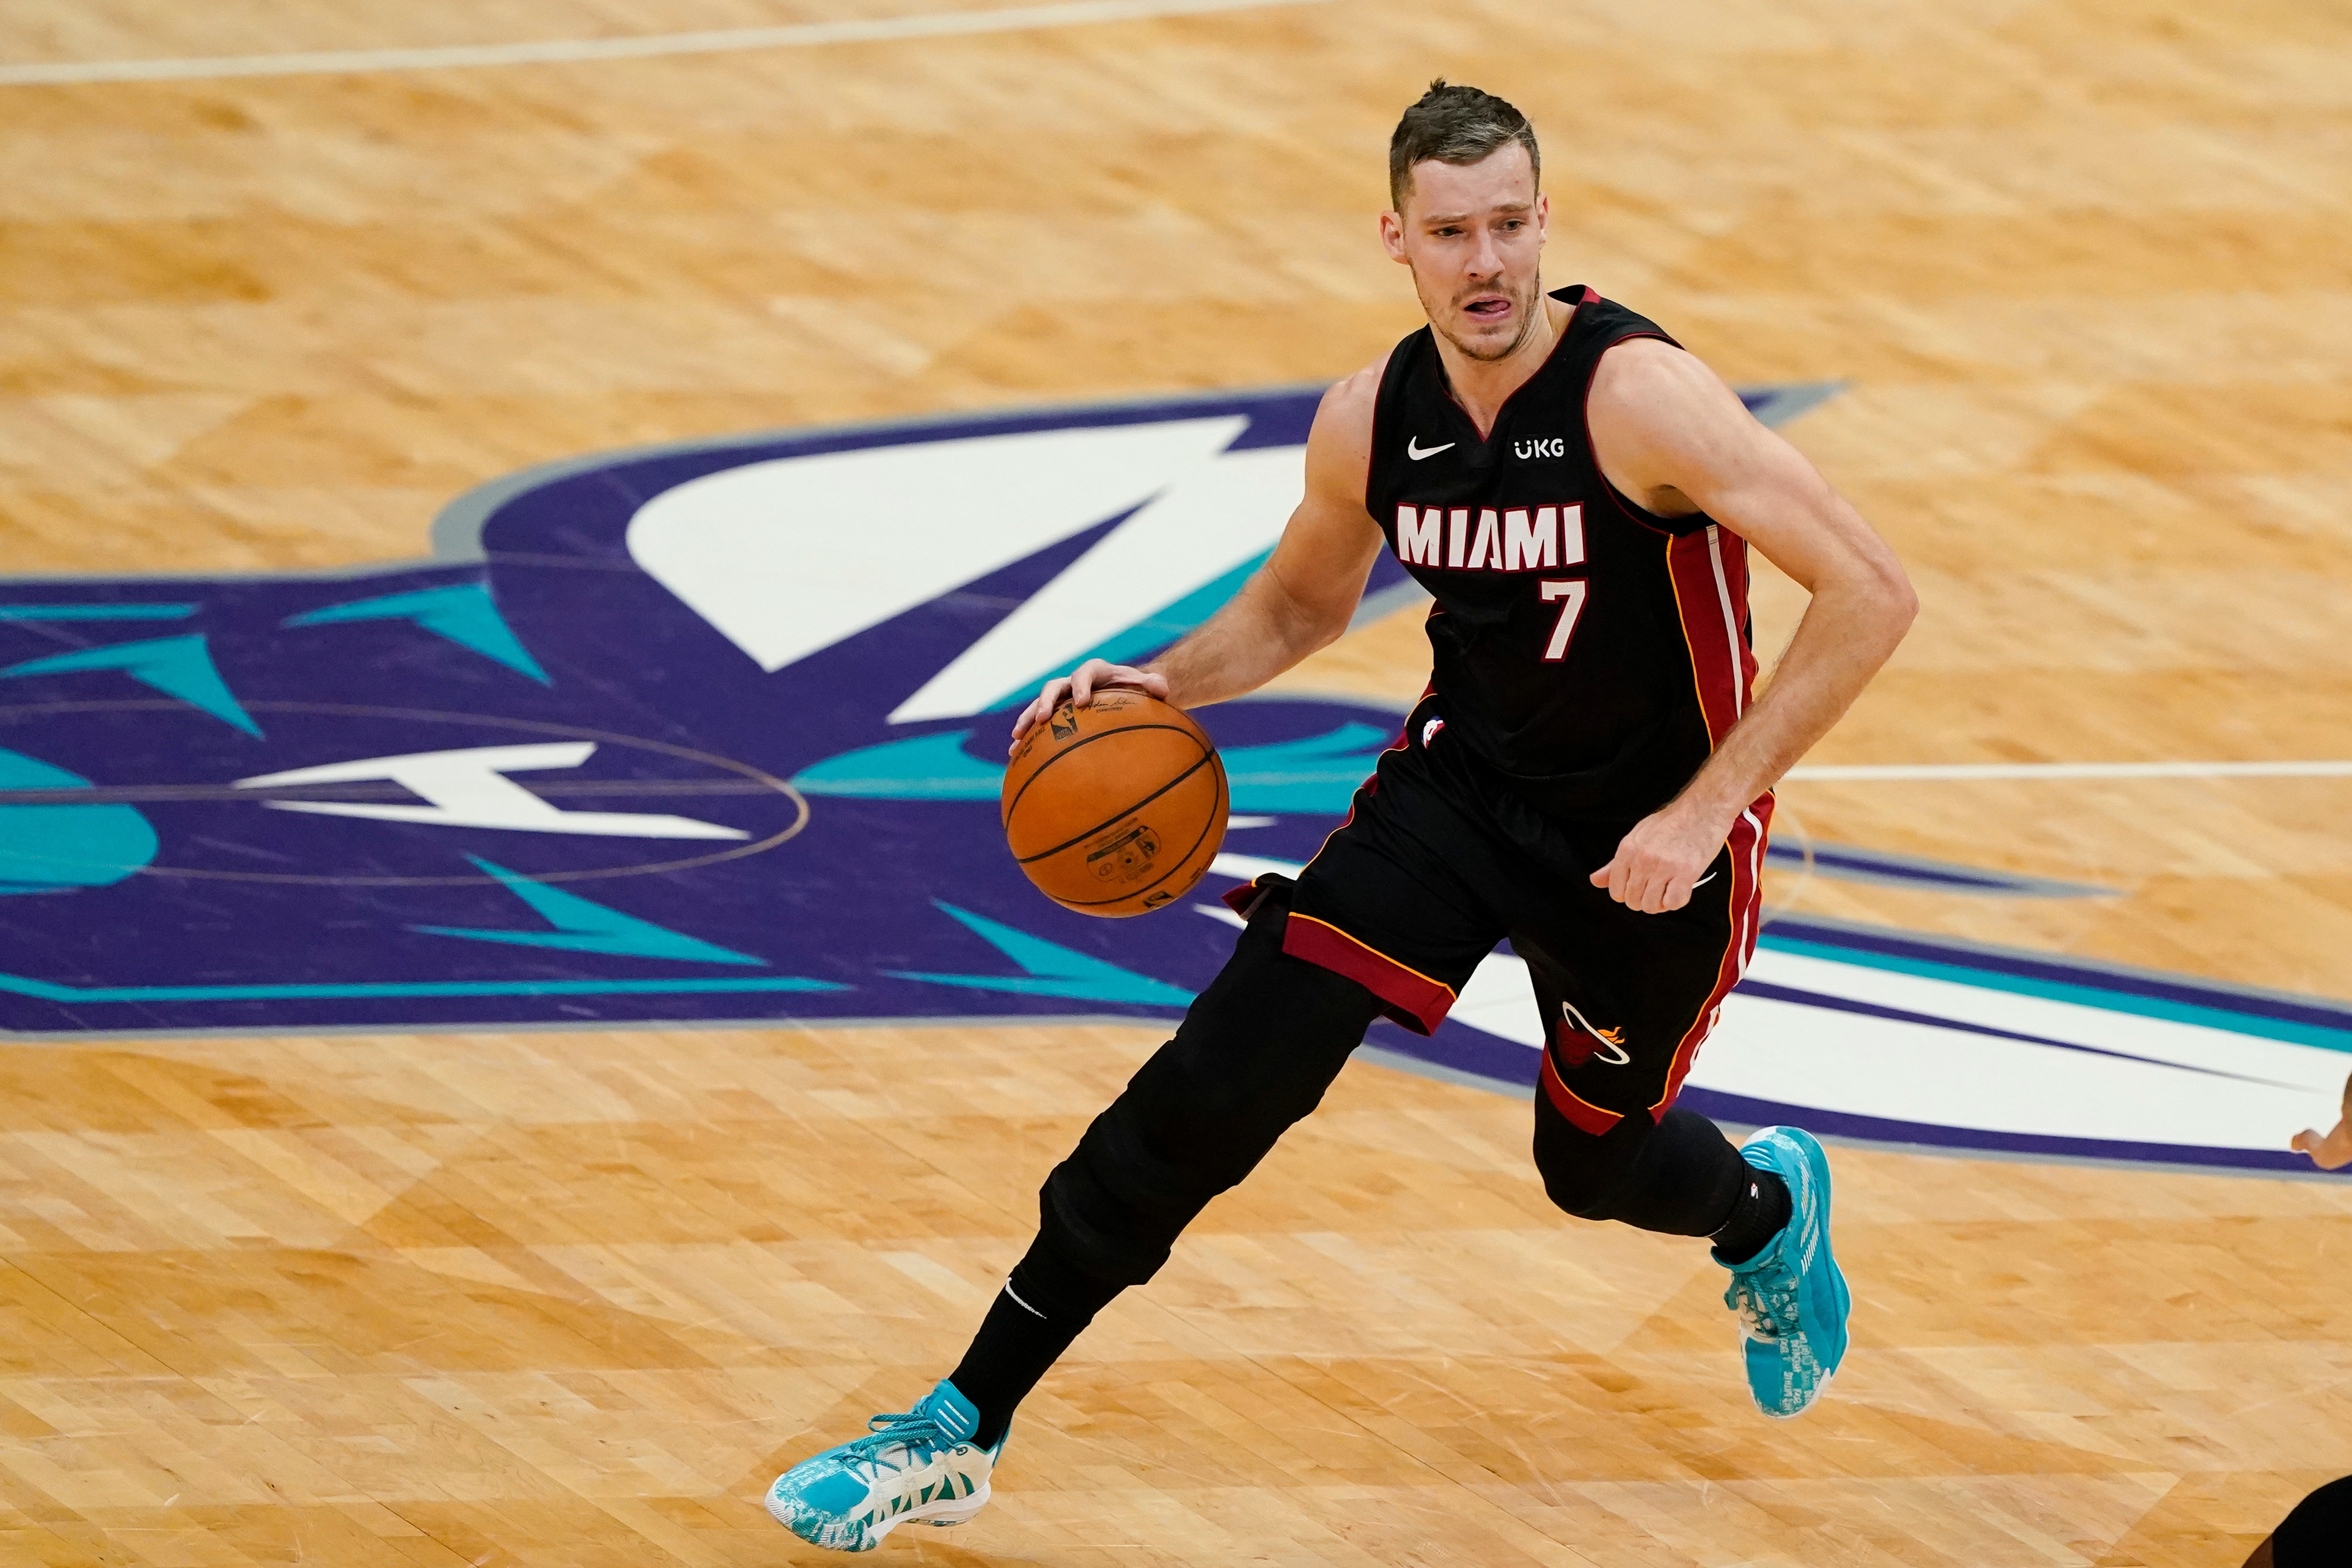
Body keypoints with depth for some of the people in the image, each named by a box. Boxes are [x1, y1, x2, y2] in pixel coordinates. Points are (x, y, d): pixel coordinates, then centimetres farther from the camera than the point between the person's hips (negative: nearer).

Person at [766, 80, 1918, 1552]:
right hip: (1460, 783, 4)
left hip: (1647, 836, -4)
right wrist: (1161, 680, -7)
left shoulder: (1640, 396, -27)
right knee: (1223, 1073, -10)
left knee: (1594, 1162, 15)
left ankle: (1771, 1209, 55)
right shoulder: (1370, 421, -9)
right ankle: (961, 1431, -4)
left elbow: (1872, 593, -28)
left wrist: (1706, 810, -27)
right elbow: (1303, 602, 14)